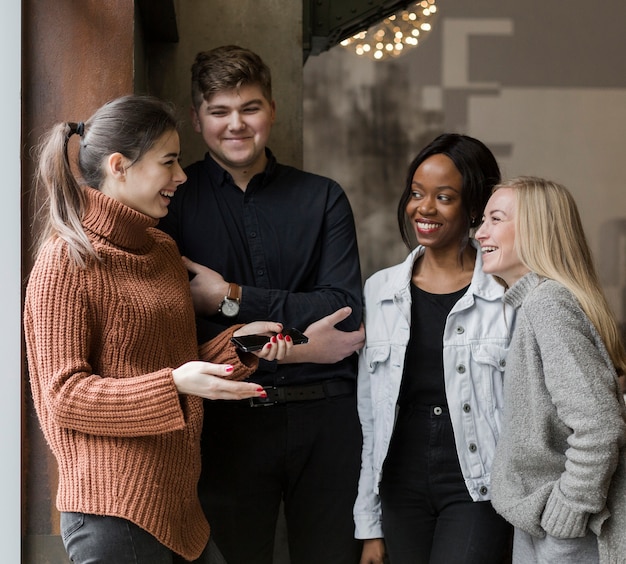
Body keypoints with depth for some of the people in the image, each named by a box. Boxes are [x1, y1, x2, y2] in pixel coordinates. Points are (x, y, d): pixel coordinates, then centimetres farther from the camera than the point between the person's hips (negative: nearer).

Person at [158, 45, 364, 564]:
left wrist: (231, 298, -10)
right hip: (228, 419, -1)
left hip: (326, 418, 2)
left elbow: (345, 309, -4)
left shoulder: (322, 199, 7)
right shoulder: (173, 199, 2)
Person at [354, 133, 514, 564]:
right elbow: (369, 420, 11)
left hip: (477, 491, -4)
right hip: (403, 490, 4)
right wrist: (370, 526, 10)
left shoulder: (508, 293, -4)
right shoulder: (380, 291, 8)